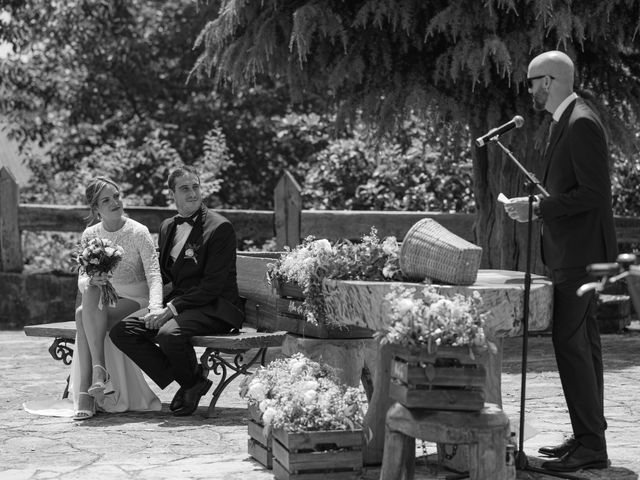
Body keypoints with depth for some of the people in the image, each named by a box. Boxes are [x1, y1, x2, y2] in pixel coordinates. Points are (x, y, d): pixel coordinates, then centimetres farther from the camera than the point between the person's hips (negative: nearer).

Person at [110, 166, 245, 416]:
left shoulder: (220, 227, -9)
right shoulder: (167, 227, 14)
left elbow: (212, 285, -14)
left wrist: (171, 309, -19)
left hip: (213, 309, -7)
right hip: (173, 304, 7)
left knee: (169, 334, -35)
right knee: (121, 331, -11)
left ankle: (193, 381, -2)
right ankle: (188, 384, -5)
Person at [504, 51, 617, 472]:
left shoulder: (581, 124, -17)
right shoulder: (567, 121, 15)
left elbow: (594, 193, -23)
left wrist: (538, 208, -19)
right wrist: (539, 207, 11)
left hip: (581, 250, -11)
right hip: (574, 251, 11)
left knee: (570, 341, -11)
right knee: (582, 342, 13)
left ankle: (591, 446, -8)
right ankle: (589, 435, 20)